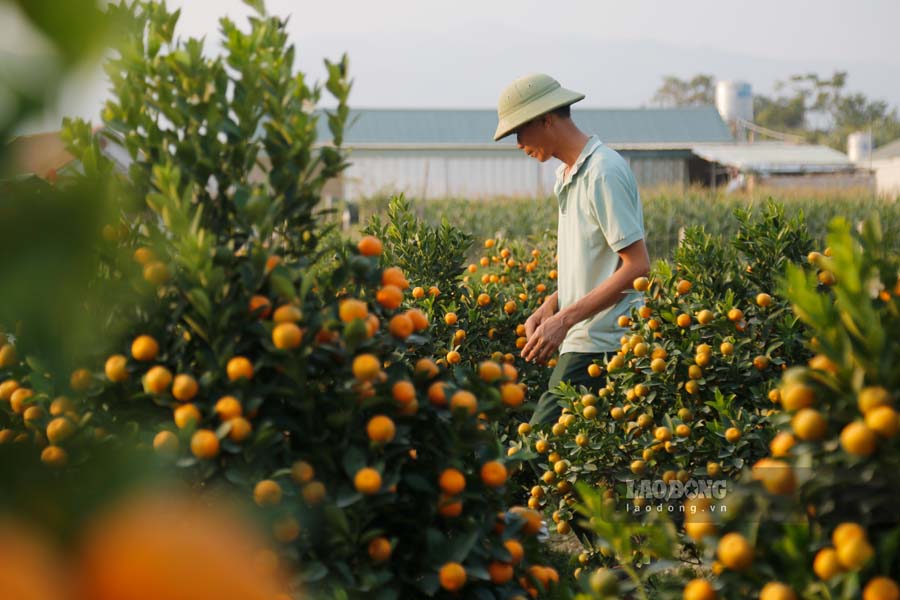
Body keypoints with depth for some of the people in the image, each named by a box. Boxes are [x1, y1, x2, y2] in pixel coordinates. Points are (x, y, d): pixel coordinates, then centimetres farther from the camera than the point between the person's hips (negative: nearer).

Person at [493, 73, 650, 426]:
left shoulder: (603, 172, -13)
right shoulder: (570, 174, 17)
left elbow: (637, 266, -18)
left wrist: (565, 319, -19)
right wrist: (550, 307, 10)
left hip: (599, 345, -9)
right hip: (581, 341, 9)